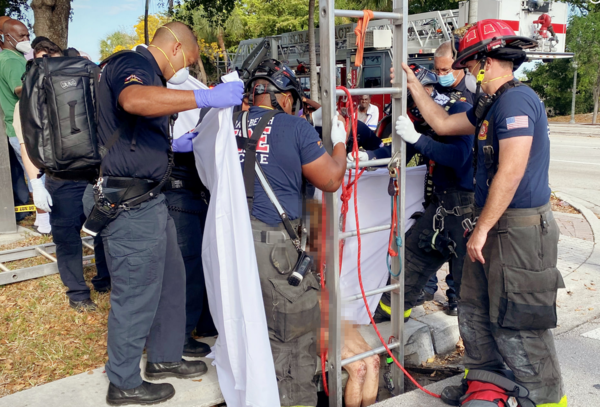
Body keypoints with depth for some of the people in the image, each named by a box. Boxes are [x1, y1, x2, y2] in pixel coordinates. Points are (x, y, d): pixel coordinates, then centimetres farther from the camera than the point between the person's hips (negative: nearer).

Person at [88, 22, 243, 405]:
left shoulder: (148, 73, 20)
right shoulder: (132, 64, -12)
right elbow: (132, 100, -39)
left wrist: (175, 144, 25)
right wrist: (207, 97, -41)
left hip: (148, 199, 11)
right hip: (130, 204, -11)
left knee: (171, 277, 18)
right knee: (136, 293, 1)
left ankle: (164, 358, 35)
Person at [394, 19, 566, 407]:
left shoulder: (517, 100, -18)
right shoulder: (493, 105, 14)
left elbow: (511, 172, -25)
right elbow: (442, 123, 23)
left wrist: (482, 229, -21)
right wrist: (412, 82, 24)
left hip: (520, 230, -10)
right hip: (496, 226, 10)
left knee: (516, 325, -3)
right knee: (475, 313, 18)